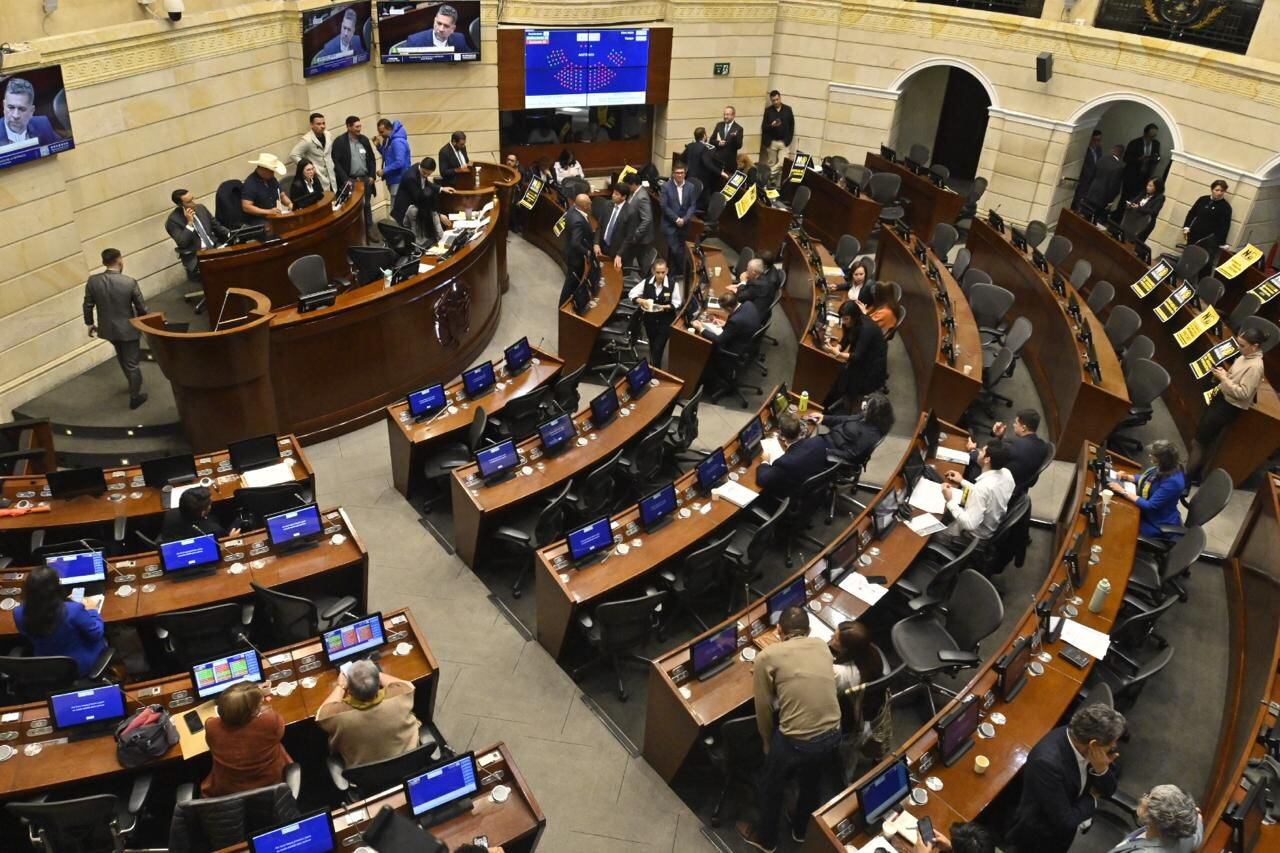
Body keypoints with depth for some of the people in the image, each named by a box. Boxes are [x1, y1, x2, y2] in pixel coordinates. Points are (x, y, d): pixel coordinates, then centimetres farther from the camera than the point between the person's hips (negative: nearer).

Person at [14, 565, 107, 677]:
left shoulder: (19, 613, -20)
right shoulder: (73, 610, -33)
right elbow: (96, 635, -16)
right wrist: (91, 610, 1)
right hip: (79, 666, -4)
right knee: (101, 641, 25)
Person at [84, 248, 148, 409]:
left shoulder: (92, 281, -13)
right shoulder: (130, 282, -22)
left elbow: (88, 306, -3)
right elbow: (141, 308, -13)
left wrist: (90, 324, 14)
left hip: (107, 328, 4)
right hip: (128, 329, -4)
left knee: (122, 356, 30)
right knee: (131, 363, 12)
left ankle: (132, 384, 49)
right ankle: (135, 397, 25)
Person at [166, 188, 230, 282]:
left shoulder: (201, 208, 8)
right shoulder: (173, 220, -10)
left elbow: (216, 225, 18)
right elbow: (182, 243, -18)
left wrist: (231, 236, 3)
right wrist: (189, 223, -22)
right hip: (195, 257, -6)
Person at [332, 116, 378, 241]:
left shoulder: (364, 139, 8)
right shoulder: (339, 142, -9)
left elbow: (371, 159, 14)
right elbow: (336, 163, -12)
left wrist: (372, 176, 3)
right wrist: (345, 180, -18)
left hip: (365, 179, 5)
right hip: (350, 180, -5)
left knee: (367, 206, 12)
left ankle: (370, 231, 20)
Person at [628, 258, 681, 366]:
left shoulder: (673, 283, -19)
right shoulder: (647, 282, -11)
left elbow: (676, 304, -11)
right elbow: (632, 294, -4)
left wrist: (665, 307, -29)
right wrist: (641, 301, -23)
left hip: (666, 321, -4)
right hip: (650, 319, 4)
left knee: (658, 349, -7)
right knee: (652, 346, 21)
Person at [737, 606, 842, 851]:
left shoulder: (767, 656, -7)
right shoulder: (821, 645, 5)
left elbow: (763, 708, -1)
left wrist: (768, 743, 13)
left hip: (795, 741, -4)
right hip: (831, 734, 5)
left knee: (771, 788, 25)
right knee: (811, 784, 33)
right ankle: (802, 829, 57)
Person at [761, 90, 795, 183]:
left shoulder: (788, 109, 3)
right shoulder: (768, 110, 2)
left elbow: (792, 126, 7)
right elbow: (764, 127, 0)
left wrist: (788, 140, -1)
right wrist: (771, 125, -20)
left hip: (784, 142, 0)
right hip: (771, 142, 0)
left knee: (783, 163, -11)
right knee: (771, 164, 3)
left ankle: (771, 174, 5)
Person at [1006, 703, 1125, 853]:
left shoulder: (1079, 735, -16)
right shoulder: (1047, 761, -37)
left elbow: (1108, 790, -3)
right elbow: (1065, 821, -30)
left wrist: (1101, 769, -24)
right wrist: (1092, 799, -13)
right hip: (1043, 837, -7)